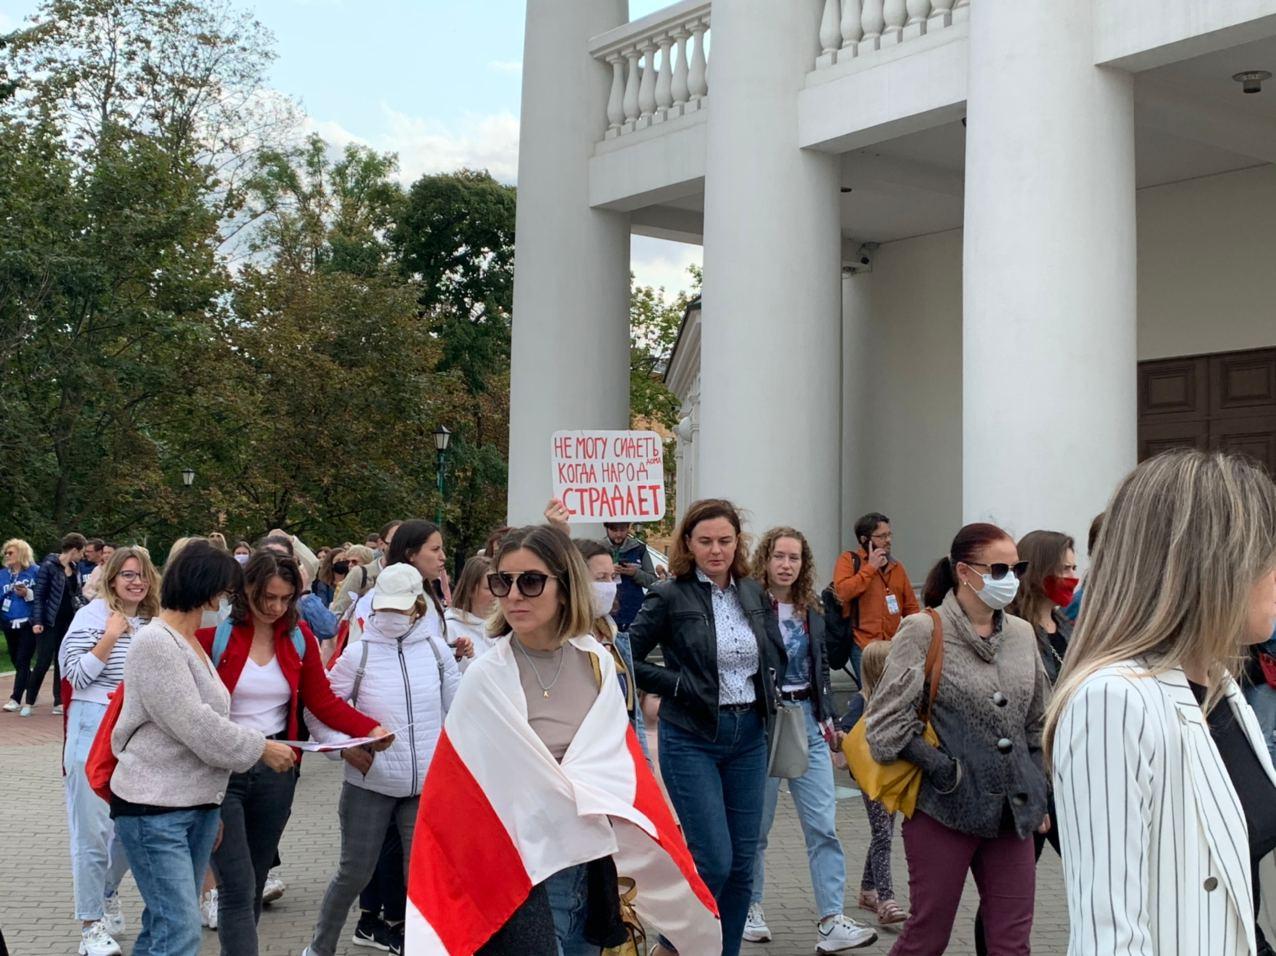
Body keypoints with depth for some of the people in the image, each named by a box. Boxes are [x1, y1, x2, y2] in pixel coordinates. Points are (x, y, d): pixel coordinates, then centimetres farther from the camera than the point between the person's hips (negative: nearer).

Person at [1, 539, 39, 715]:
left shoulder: (34, 572, -5)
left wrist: (27, 594, -20)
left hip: (28, 624, -6)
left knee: (22, 661, -9)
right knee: (17, 663, 11)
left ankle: (15, 699, -11)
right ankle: (29, 698, 24)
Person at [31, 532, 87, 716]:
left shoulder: (75, 568, 8)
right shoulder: (49, 566, -11)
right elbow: (39, 594, -11)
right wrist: (37, 621, -16)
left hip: (68, 621, 6)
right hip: (50, 621, -6)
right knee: (44, 662, -4)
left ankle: (59, 702, 9)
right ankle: (29, 701, 9)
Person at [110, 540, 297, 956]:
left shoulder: (193, 641, 14)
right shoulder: (154, 643, -15)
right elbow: (197, 726, -19)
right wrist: (260, 748, -8)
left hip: (199, 803, 9)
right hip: (154, 808, -9)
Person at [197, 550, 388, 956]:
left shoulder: (299, 636, 3)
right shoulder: (213, 633, -11)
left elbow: (323, 700, 4)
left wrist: (370, 728, -11)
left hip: (276, 770, 5)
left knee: (255, 883, 15)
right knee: (237, 888, -9)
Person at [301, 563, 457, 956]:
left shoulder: (437, 650, 1)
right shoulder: (358, 654, -5)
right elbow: (317, 711, 0)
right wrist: (344, 747, -13)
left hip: (426, 785, 2)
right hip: (369, 784, -1)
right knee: (354, 873, 7)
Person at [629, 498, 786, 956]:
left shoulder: (753, 593, 7)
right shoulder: (670, 597, -8)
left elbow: (777, 655, 18)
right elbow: (628, 660, -8)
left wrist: (763, 690, 2)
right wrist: (681, 686, -14)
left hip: (748, 734, 5)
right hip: (692, 739, -5)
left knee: (742, 863, 7)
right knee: (714, 861, -8)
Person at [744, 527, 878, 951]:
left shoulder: (812, 609, 9)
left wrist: (827, 717, 11)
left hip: (807, 720, 5)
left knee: (824, 825, -2)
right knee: (756, 824, 8)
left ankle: (831, 923, -3)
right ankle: (750, 907, 26)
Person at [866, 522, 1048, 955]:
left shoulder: (1022, 633, 8)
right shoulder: (923, 631, -9)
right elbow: (888, 724, -11)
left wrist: (1038, 796, 14)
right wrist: (945, 771, -13)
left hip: (1012, 812, 5)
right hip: (943, 809, -5)